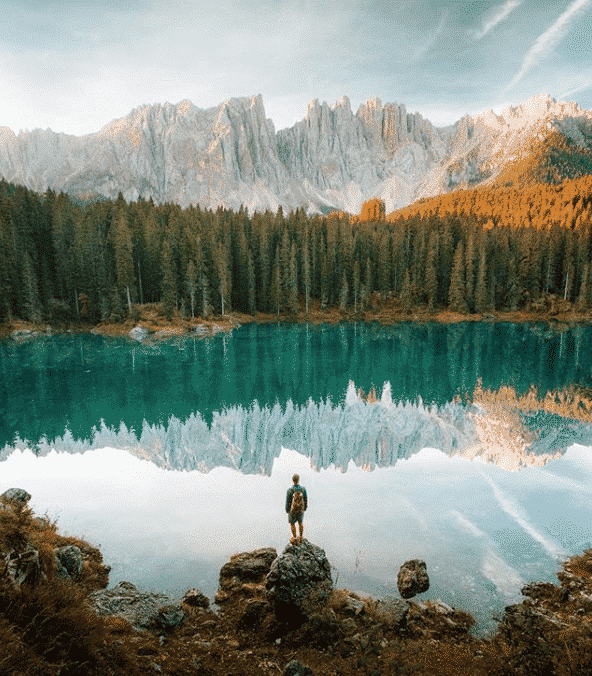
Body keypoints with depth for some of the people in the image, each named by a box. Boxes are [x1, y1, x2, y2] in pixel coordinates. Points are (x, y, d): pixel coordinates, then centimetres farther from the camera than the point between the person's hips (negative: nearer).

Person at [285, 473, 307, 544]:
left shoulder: (290, 490, -25)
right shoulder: (303, 488, -17)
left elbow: (288, 501, -17)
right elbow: (305, 499, -6)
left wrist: (287, 510, -1)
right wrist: (305, 508, 11)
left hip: (293, 510, -3)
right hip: (301, 509, 3)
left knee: (292, 523, 16)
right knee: (300, 522, 21)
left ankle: (295, 540, 25)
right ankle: (300, 538, 33)